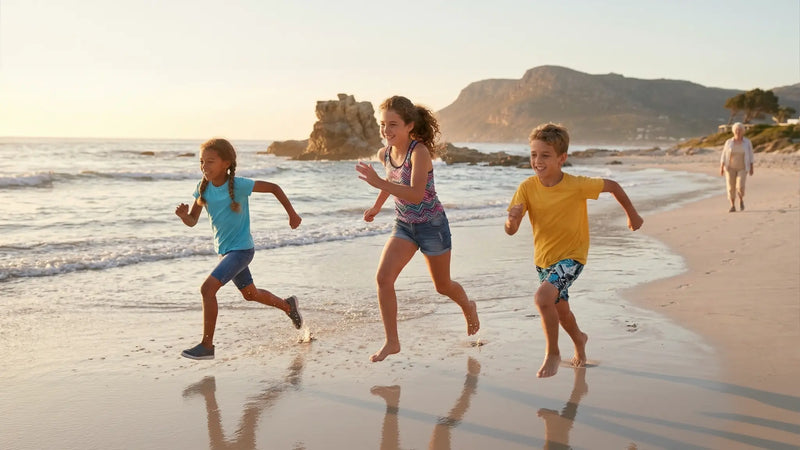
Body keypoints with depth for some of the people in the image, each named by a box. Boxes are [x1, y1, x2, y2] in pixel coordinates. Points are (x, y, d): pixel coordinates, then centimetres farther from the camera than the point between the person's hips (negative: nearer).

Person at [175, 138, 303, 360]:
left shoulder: (238, 185, -20)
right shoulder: (203, 187, -5)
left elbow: (273, 187, -10)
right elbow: (193, 221, -4)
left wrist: (292, 214, -5)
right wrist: (183, 215, -27)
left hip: (242, 248, -7)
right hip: (224, 249, 7)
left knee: (208, 288, -22)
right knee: (250, 294, 24)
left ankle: (207, 345, -12)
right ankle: (287, 305, 51)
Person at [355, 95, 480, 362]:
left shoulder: (419, 152, -25)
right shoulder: (385, 154, -4)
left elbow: (416, 194, -37)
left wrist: (379, 183, -44)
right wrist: (377, 206, 27)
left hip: (431, 225, -5)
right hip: (404, 225, 6)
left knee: (442, 286, 13)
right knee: (383, 278, -13)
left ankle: (468, 307, 48)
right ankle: (392, 342, -3)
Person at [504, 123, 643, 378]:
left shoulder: (576, 185, -22)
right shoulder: (527, 188, -15)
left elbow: (612, 186, -5)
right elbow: (510, 231, -17)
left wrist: (632, 215, 6)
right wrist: (513, 218, -40)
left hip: (572, 255, -5)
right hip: (544, 258, 5)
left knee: (543, 297, -28)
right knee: (560, 309, 22)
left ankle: (552, 354, -5)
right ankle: (579, 339, 55)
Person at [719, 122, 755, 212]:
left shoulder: (747, 142, -3)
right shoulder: (729, 142, -3)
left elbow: (750, 155, 2)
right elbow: (724, 155, -1)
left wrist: (751, 168, 0)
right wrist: (721, 168, -7)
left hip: (742, 168, -1)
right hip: (730, 167, 1)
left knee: (740, 186, -14)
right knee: (731, 187, -2)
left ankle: (741, 200, 16)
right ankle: (733, 206, 8)